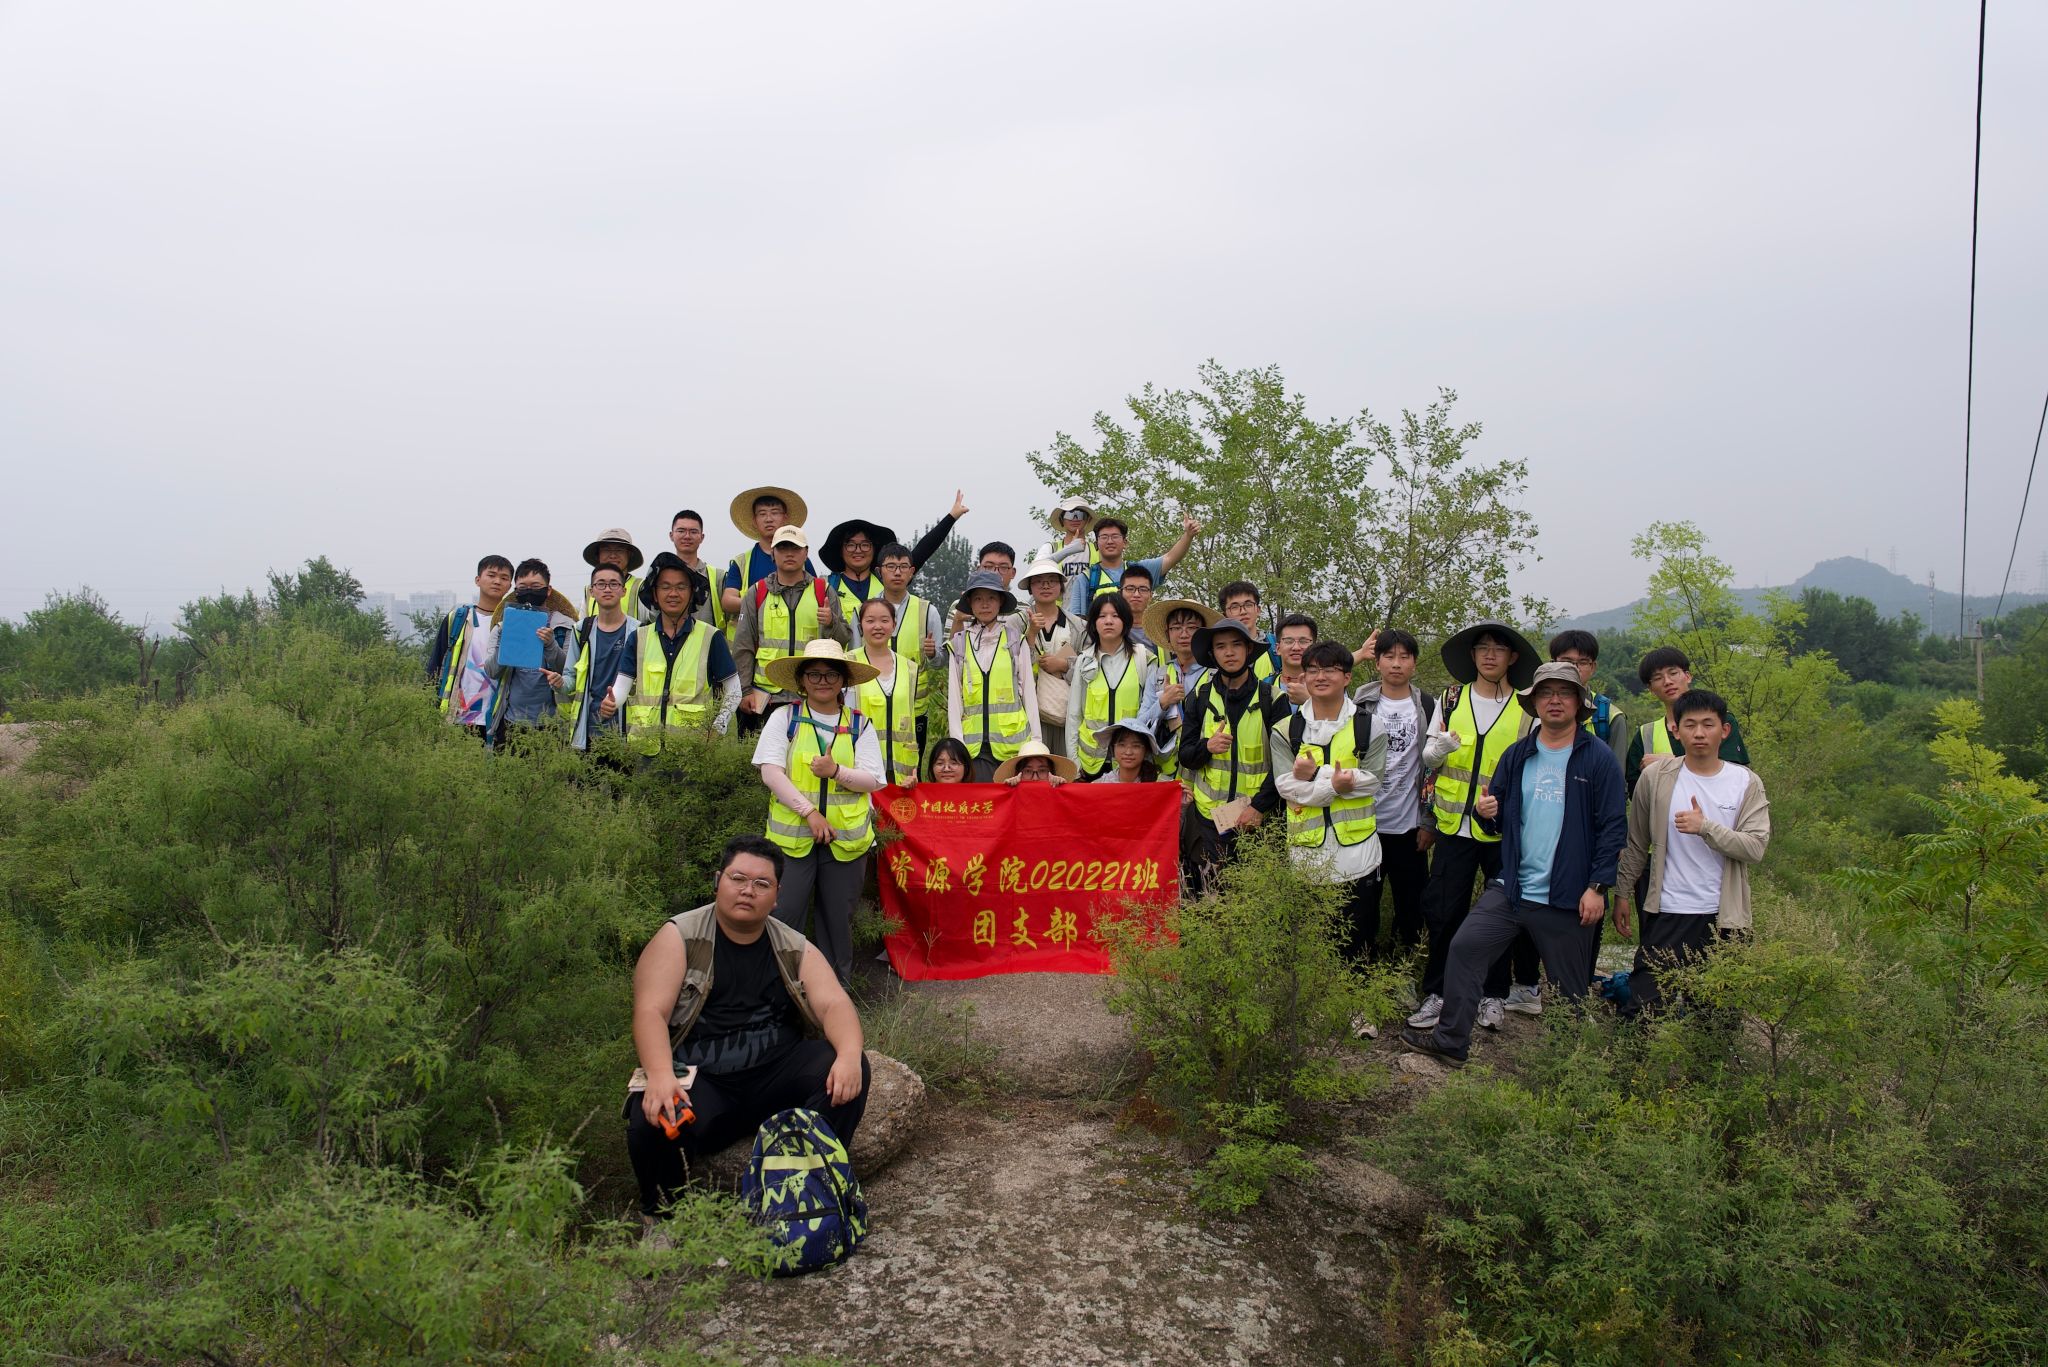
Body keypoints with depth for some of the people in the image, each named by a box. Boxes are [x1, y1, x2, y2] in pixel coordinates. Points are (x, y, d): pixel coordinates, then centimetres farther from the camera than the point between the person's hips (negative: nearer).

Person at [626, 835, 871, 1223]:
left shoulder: (795, 949, 10)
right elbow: (650, 1011, -12)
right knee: (653, 1126, -33)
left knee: (846, 1071, -23)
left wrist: (849, 1055, -27)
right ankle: (663, 1221, 0)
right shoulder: (679, 938, 0)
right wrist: (660, 1076, -32)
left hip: (776, 1074, 3)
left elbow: (834, 1003, -4)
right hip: (699, 1078, -3)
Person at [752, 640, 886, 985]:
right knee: (784, 913, -3)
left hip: (846, 837, 2)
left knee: (838, 917, 9)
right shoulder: (784, 717, 3)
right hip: (792, 833, -1)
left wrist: (836, 771, -17)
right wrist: (809, 812, -15)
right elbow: (770, 771, -7)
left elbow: (872, 781, 2)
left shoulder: (859, 724, 7)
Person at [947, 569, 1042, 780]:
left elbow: (1028, 691, 8)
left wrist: (1035, 739, 4)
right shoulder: (958, 645, 8)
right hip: (974, 744, 0)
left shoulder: (1016, 641, 7)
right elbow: (953, 696, 8)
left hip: (1013, 741, 0)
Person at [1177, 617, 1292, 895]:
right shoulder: (1201, 697, 6)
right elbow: (1185, 755, 8)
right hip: (1208, 814, 2)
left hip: (1256, 816, -2)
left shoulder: (1272, 697, -1)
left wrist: (1260, 805, -12)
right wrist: (1207, 747, -14)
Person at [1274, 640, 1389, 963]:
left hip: (1356, 849, -1)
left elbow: (1373, 780, -8)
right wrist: (1334, 784, -20)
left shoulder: (1368, 726, 2)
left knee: (1357, 947, 8)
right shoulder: (1285, 731, 3)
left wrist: (1316, 774, -15)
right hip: (1305, 850, 1)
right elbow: (1286, 786, -7)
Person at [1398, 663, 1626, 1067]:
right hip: (1511, 886, 4)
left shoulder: (1599, 759, -5)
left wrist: (1598, 886, -13)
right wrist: (1485, 811, -10)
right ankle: (1450, 1040, 4)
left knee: (1571, 986, 7)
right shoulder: (1516, 755, 8)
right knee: (1465, 946, -6)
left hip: (1567, 896, -4)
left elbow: (1613, 826, -7)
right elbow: (1499, 819, 14)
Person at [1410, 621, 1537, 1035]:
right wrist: (1440, 747, -9)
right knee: (1442, 911, 0)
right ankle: (1437, 992, 14)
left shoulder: (1528, 710, 1)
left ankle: (1493, 995, 23)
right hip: (1454, 826, 1)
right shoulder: (1451, 700, 7)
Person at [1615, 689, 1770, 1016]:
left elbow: (1756, 847, -10)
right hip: (1667, 914, 0)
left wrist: (1705, 826, -20)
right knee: (1642, 1008, -3)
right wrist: (1622, 894, 9)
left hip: (1723, 917, 0)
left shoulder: (1746, 783, 0)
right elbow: (1636, 844, 9)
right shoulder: (1656, 777, 0)